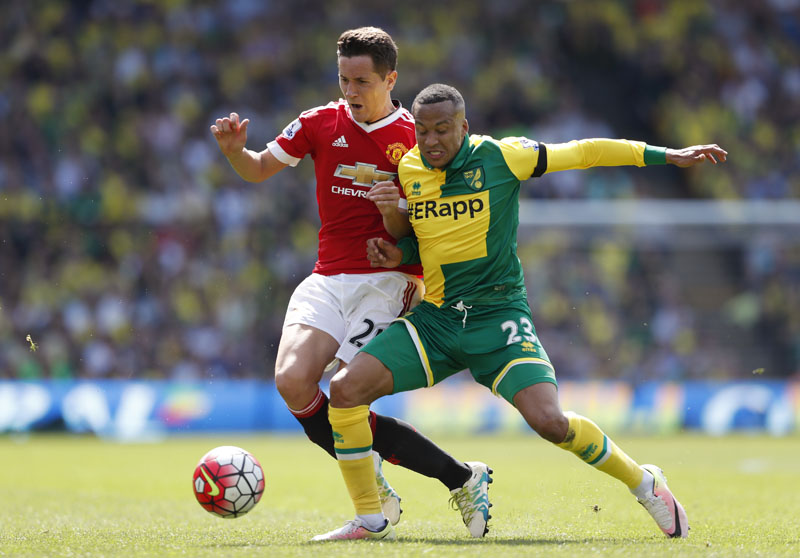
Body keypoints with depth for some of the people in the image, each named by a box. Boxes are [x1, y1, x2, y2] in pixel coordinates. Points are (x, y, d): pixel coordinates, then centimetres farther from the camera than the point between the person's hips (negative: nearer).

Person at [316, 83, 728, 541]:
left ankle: (645, 484, 3)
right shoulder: (407, 171, 4)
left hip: (498, 317, -4)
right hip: (434, 319, 4)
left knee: (549, 420, -23)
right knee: (345, 388, -14)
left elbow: (583, 153, 0)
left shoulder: (500, 156, -8)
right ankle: (367, 517, 0)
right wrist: (398, 254, -1)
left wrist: (668, 156, -1)